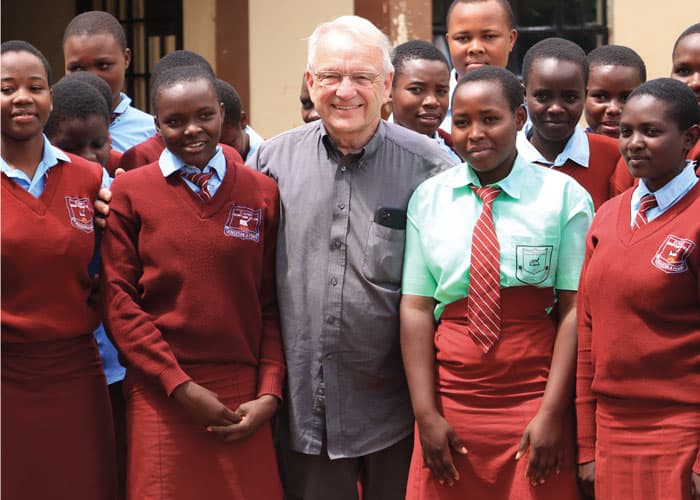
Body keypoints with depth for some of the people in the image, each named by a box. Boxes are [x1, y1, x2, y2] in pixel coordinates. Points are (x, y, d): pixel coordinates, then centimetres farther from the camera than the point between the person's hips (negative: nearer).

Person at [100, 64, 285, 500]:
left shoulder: (262, 193, 7)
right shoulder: (129, 192, 1)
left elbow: (272, 304, 7)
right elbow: (118, 302, -3)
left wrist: (269, 393, -3)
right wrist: (179, 385, -9)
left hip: (244, 403, 2)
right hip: (162, 397, -2)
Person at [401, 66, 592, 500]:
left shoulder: (564, 197, -5)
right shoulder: (429, 199, 2)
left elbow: (574, 309, -7)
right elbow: (416, 307, 0)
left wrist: (551, 414, -11)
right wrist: (426, 413, -6)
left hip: (534, 403, -2)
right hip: (450, 404, 2)